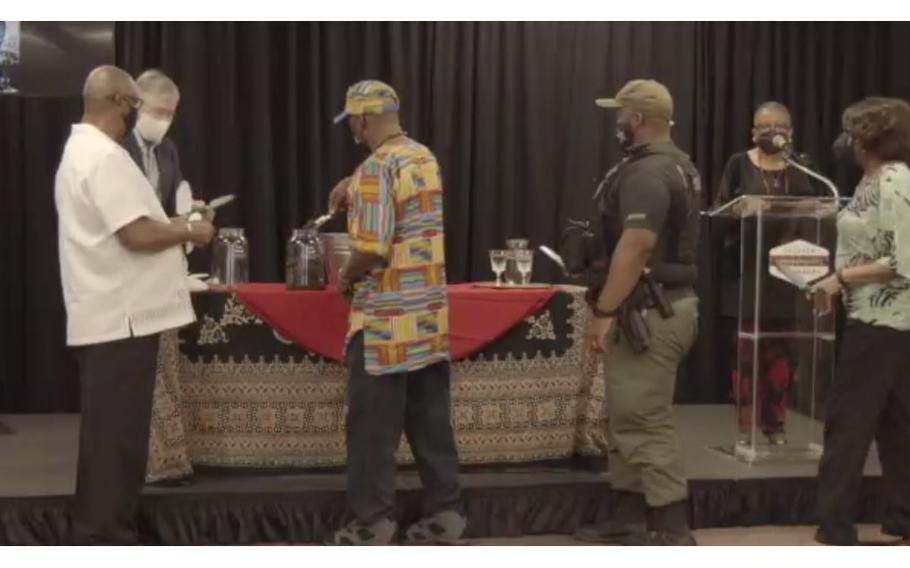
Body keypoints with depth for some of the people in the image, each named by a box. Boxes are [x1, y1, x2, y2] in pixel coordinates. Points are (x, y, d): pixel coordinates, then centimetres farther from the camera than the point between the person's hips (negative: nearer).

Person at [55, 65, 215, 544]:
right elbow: (137, 235, -24)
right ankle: (102, 538, 0)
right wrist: (190, 231, -8)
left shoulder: (81, 151, 17)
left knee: (111, 434, 15)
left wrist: (174, 227, 16)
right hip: (120, 319, -11)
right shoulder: (105, 157, -17)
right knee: (114, 436, -5)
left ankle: (104, 534, 22)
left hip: (107, 315, 11)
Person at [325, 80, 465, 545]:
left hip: (386, 318, -8)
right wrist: (353, 185, 32)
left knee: (374, 427, 0)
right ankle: (445, 513, 15)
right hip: (430, 313, 8)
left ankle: (373, 525, 5)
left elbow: (372, 249, -21)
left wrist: (346, 278, -4)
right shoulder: (425, 157, 10)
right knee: (431, 419, 11)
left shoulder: (377, 167, -15)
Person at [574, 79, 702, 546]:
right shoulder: (675, 165, 16)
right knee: (628, 420, 16)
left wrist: (604, 311, -24)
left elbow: (637, 247, -27)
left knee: (647, 425, -6)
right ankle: (630, 519, 23)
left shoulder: (646, 172, -18)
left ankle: (671, 532, -2)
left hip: (649, 312, -11)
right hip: (666, 302, 11)